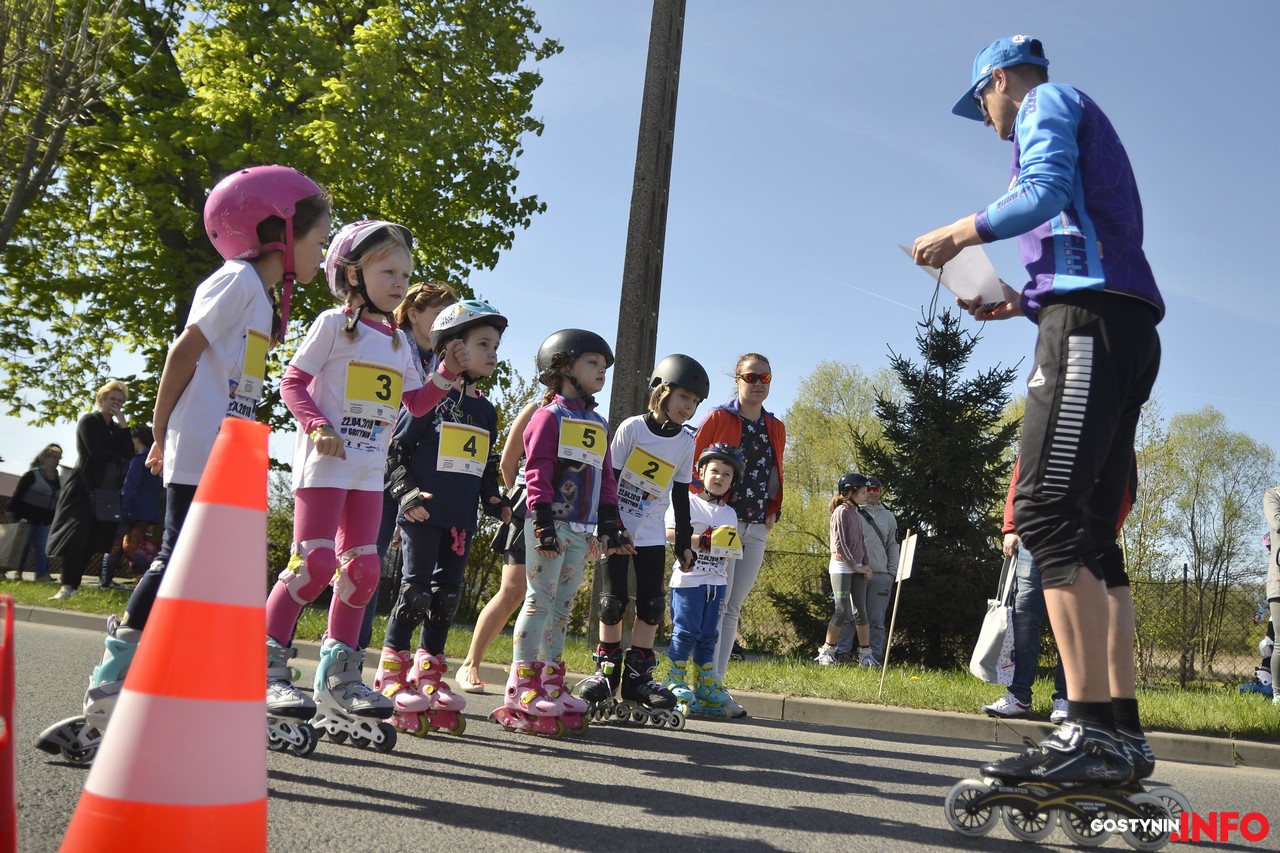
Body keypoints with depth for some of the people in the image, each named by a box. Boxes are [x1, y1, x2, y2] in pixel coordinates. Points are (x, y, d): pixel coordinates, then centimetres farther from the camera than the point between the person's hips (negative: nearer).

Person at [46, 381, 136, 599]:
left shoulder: (116, 427, 18)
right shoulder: (89, 421, 0)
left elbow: (128, 453, 2)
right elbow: (96, 452, -15)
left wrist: (123, 425, -3)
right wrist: (117, 455, 0)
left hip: (107, 493, 6)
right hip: (84, 489, -6)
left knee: (92, 541, 1)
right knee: (77, 537, -14)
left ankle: (71, 585, 5)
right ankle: (67, 586, -15)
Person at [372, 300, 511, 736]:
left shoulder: (486, 410, 16)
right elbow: (396, 450, -7)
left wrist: (494, 501, 11)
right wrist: (407, 492, -17)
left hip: (462, 519, 6)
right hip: (423, 515, -6)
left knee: (447, 595, 9)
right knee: (416, 590, -6)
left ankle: (428, 673, 19)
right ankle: (391, 675, 4)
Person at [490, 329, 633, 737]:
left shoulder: (599, 425, 18)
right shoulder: (549, 416, -4)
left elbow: (606, 478, 20)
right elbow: (537, 473, -11)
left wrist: (609, 525, 13)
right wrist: (544, 524, -18)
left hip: (581, 530, 7)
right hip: (550, 524, -7)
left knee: (563, 605, 9)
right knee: (540, 600, -5)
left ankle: (550, 684, 16)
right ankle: (521, 689, -1)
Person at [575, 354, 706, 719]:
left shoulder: (686, 443, 2)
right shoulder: (632, 427, -10)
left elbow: (681, 495, 9)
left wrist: (684, 540, 8)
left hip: (652, 534, 3)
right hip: (617, 529, -3)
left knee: (652, 605, -1)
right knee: (612, 602, -1)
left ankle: (638, 675, 8)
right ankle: (607, 669, 13)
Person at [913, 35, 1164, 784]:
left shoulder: (1047, 101, 7)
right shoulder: (1082, 131, 33)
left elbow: (1045, 191, -14)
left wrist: (958, 234, -3)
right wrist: (1019, 302, 25)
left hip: (1091, 324, -10)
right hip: (1123, 329, 10)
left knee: (1047, 513, -19)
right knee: (1089, 532, 3)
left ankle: (1091, 731, -25)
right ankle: (1123, 734, -1)